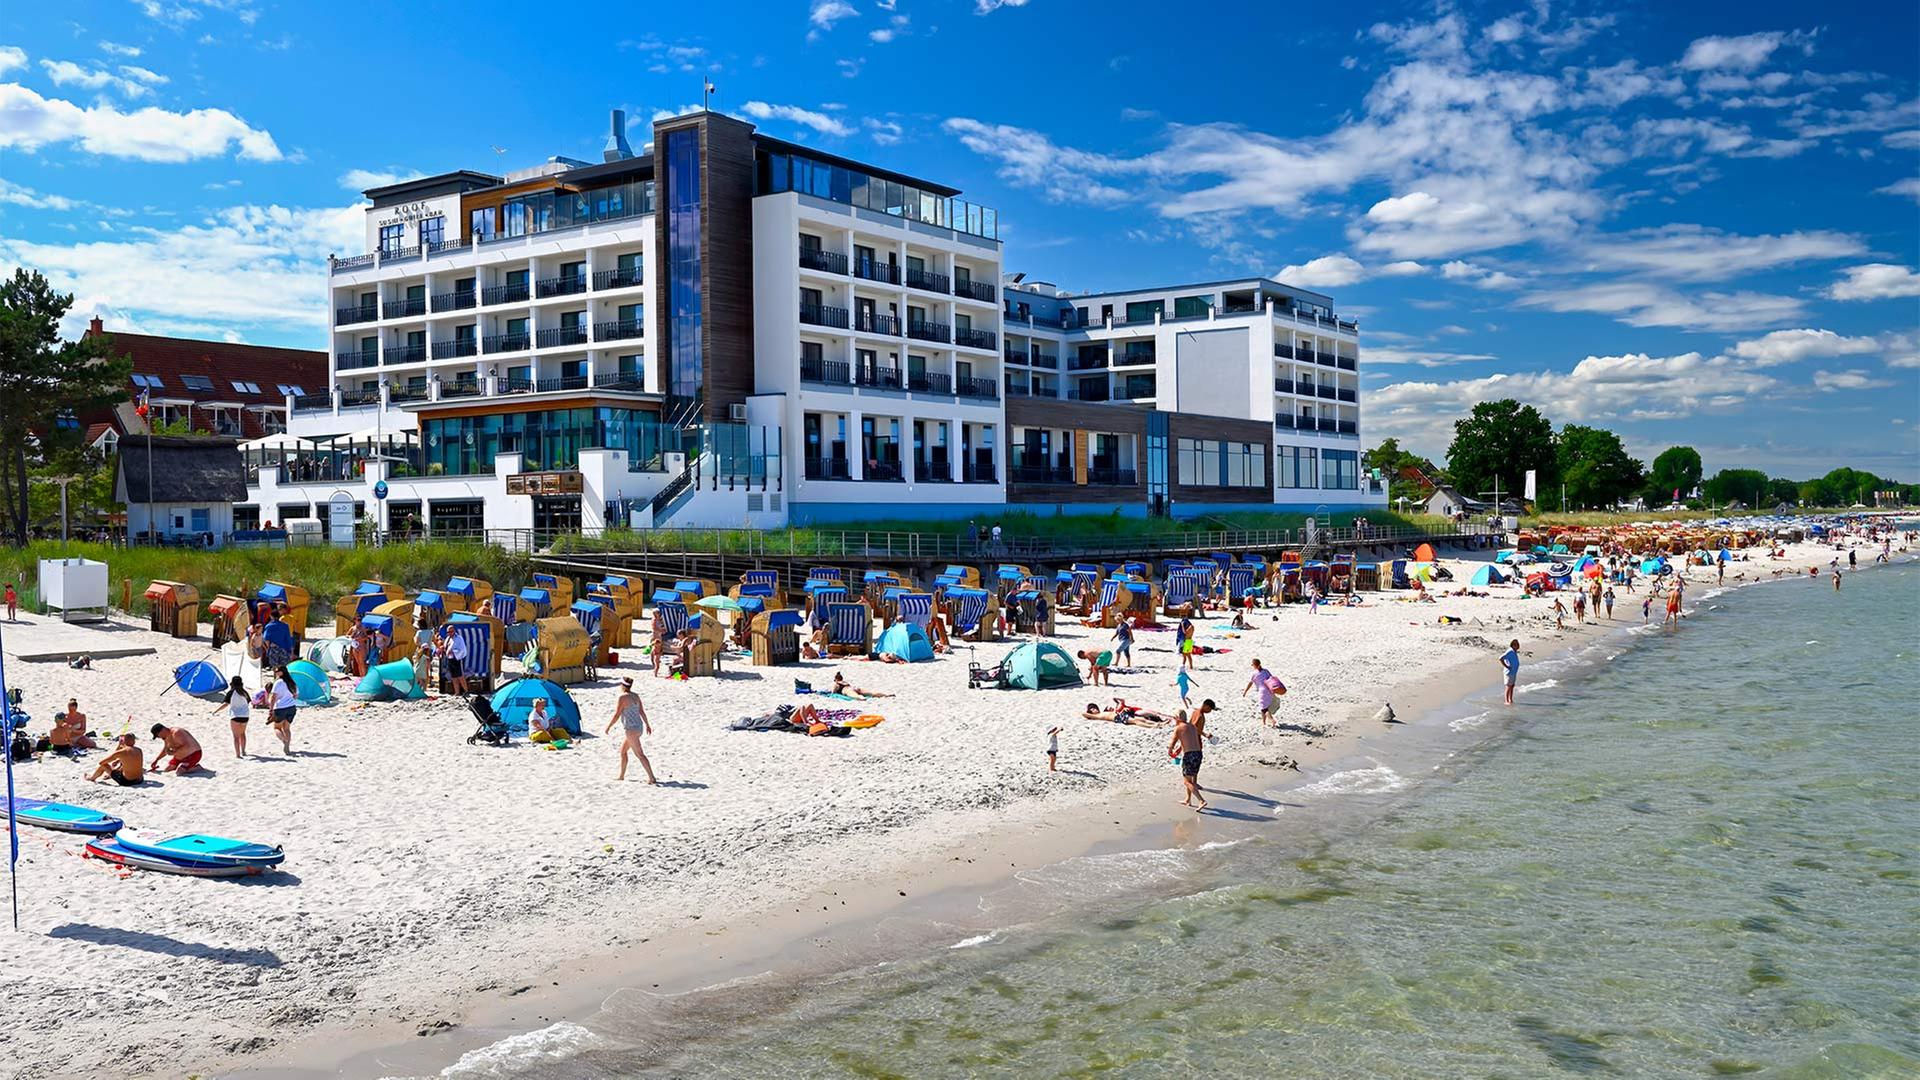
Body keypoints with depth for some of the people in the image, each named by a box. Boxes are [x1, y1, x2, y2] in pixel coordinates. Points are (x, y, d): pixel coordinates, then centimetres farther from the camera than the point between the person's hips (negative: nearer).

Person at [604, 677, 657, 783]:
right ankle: (621, 775, 29)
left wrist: (608, 726, -3)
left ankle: (651, 778, -12)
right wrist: (647, 725, 23)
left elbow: (616, 715, -15)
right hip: (639, 727, 9)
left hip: (631, 729, -9)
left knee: (639, 754, -8)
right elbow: (642, 711, 14)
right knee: (622, 750, 21)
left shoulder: (622, 698, -15)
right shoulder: (636, 696, 9)